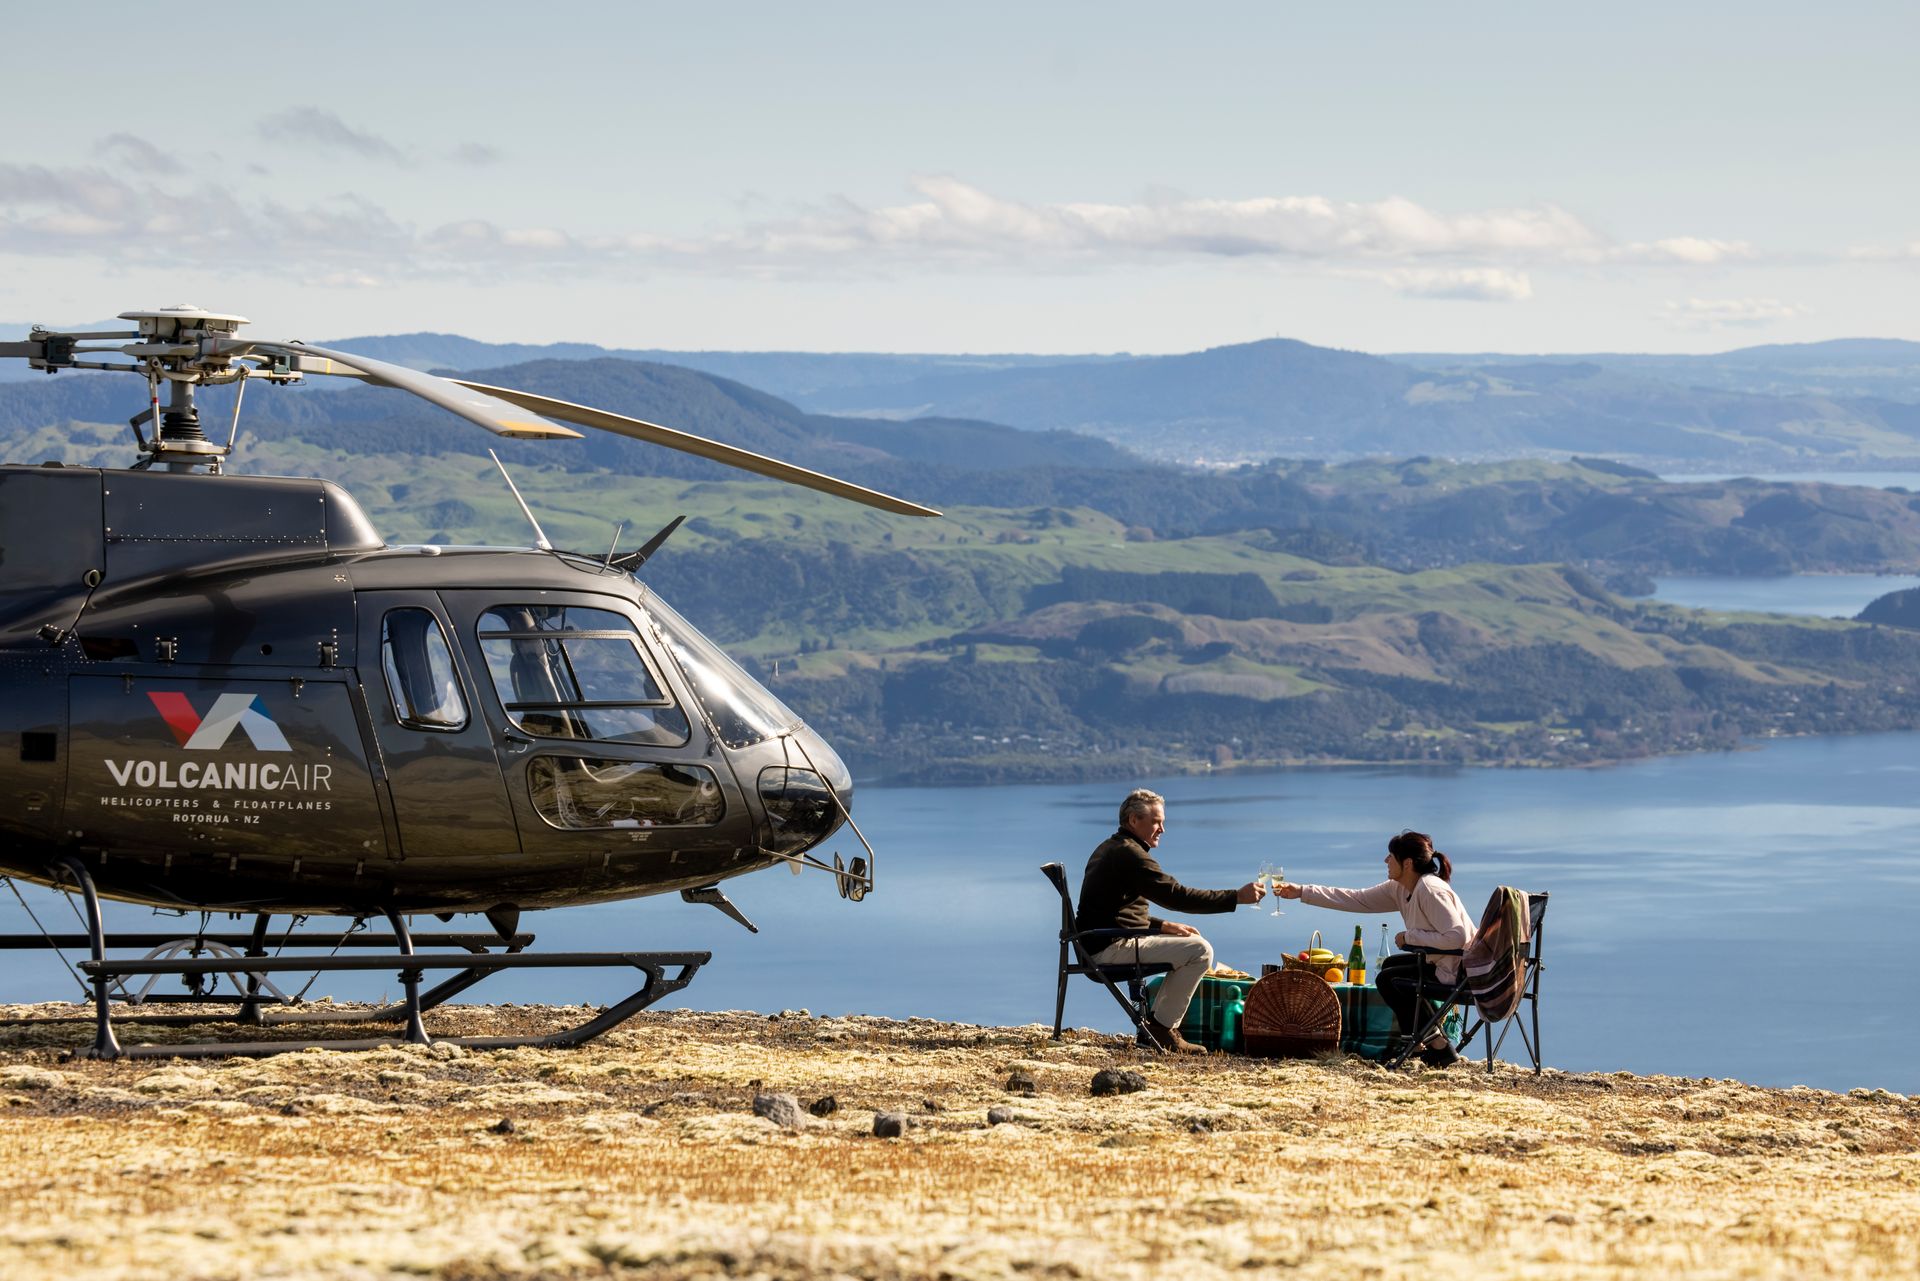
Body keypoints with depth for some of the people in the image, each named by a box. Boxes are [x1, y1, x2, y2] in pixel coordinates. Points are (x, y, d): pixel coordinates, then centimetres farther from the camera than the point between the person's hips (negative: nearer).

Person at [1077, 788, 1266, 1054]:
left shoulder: (1110, 849, 21)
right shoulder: (1128, 854, -15)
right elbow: (1176, 895, -21)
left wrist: (1164, 926, 11)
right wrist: (1236, 897, -19)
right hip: (1111, 948, -11)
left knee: (1196, 943, 21)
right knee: (1199, 951, -16)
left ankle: (1154, 1026, 14)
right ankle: (1161, 1029, -9)